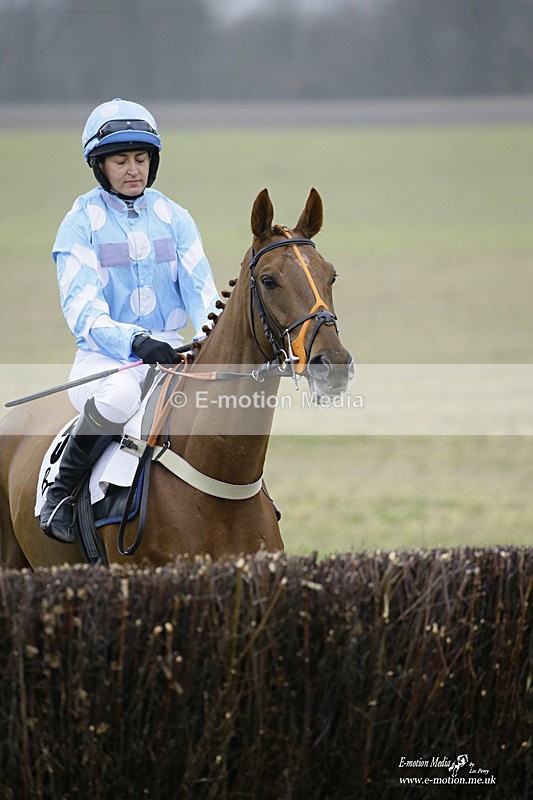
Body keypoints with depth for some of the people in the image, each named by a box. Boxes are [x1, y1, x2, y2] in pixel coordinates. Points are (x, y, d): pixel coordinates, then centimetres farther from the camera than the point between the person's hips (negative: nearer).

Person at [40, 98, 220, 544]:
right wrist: (136, 341, -33)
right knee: (118, 397, -39)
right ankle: (60, 493, -16)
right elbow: (82, 311, -14)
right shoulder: (81, 226, -2)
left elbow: (200, 290, 2)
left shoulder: (174, 218, 10)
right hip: (103, 357, -4)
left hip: (170, 352, 4)